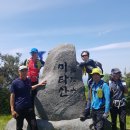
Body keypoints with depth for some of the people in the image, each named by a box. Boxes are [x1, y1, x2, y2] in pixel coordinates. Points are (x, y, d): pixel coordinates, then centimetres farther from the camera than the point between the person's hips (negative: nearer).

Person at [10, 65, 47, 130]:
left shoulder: (28, 80, 8)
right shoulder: (15, 82, -7)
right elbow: (12, 96, -7)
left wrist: (39, 84, 21)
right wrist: (12, 109, -12)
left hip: (29, 108, 4)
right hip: (19, 108, -4)